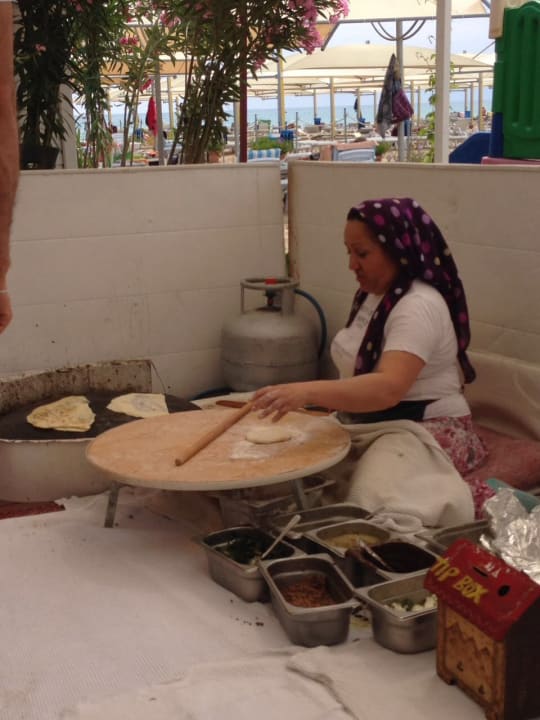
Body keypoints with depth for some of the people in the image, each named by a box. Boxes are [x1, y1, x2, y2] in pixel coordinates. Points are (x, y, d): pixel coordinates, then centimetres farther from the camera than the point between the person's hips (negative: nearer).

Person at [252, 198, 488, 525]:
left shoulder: (419, 306, -23)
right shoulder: (374, 295, 10)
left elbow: (388, 389, -39)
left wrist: (308, 392, -50)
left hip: (426, 433, -8)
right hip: (374, 428, 9)